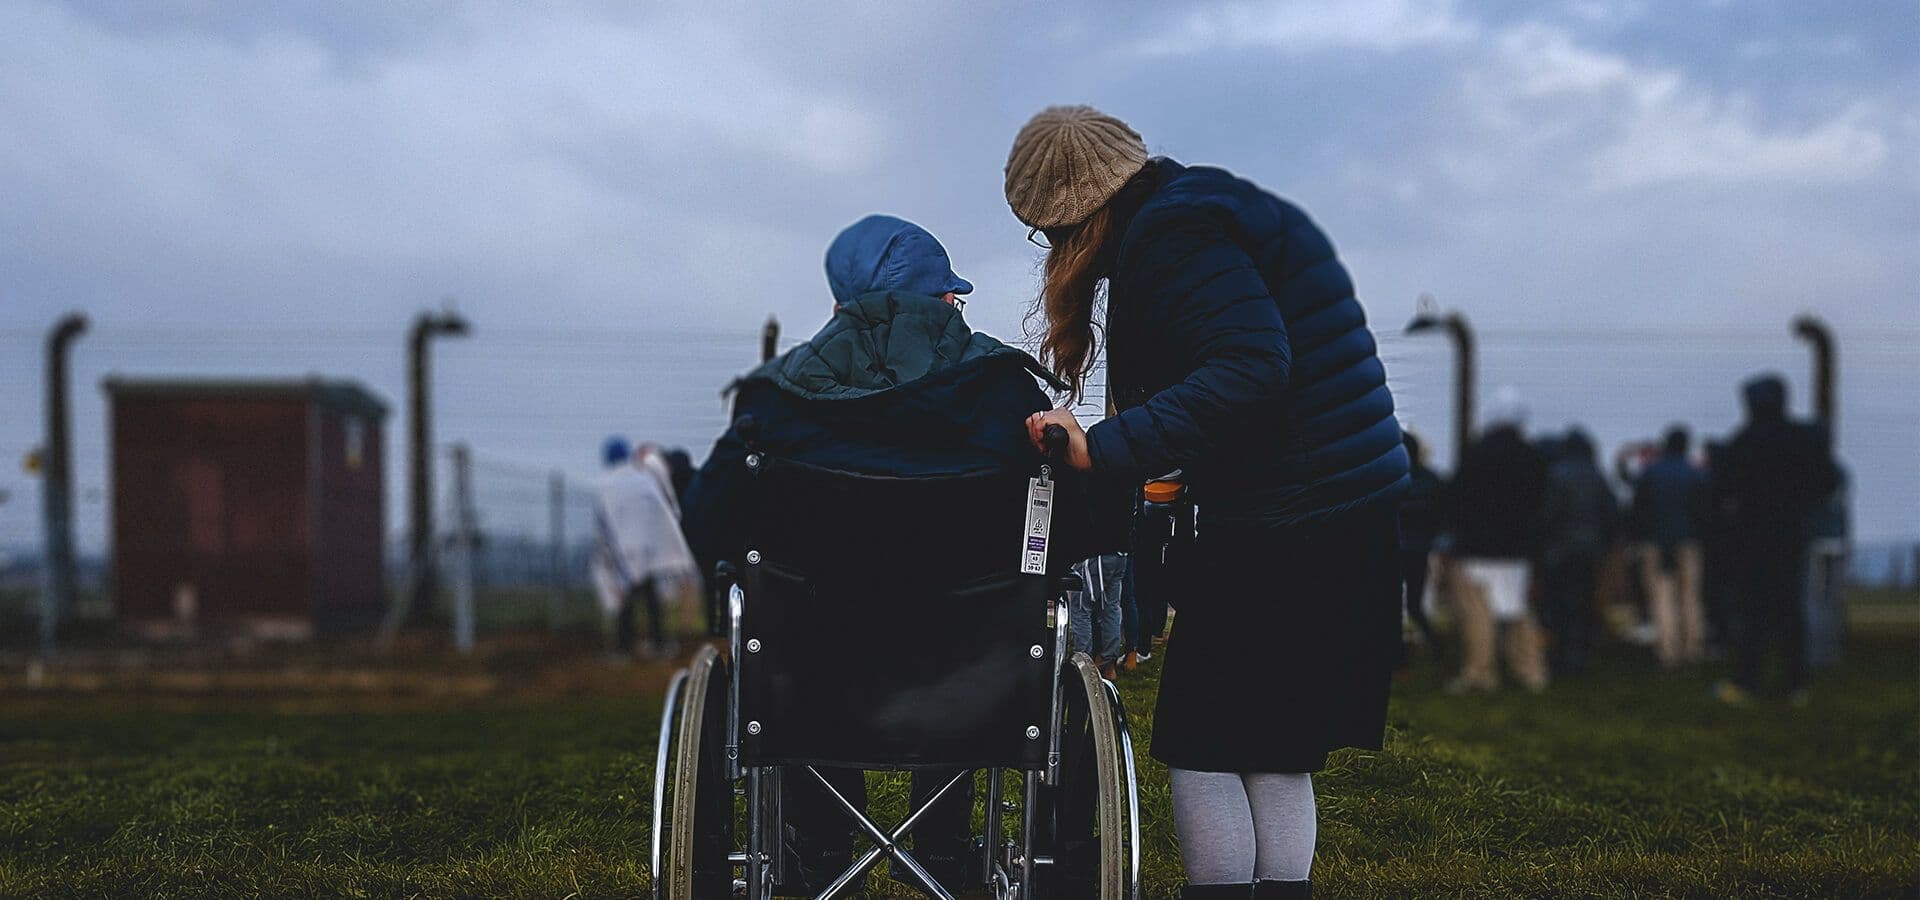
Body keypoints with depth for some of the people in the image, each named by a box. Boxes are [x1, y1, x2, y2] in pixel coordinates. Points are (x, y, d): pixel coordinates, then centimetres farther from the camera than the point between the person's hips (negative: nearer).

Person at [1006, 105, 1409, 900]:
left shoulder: (1173, 239, -14)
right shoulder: (1215, 210, 16)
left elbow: (1249, 369, -27)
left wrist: (1106, 448, -28)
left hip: (1280, 529, -10)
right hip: (1358, 513, 10)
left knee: (1204, 747, -1)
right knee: (1277, 756, 15)